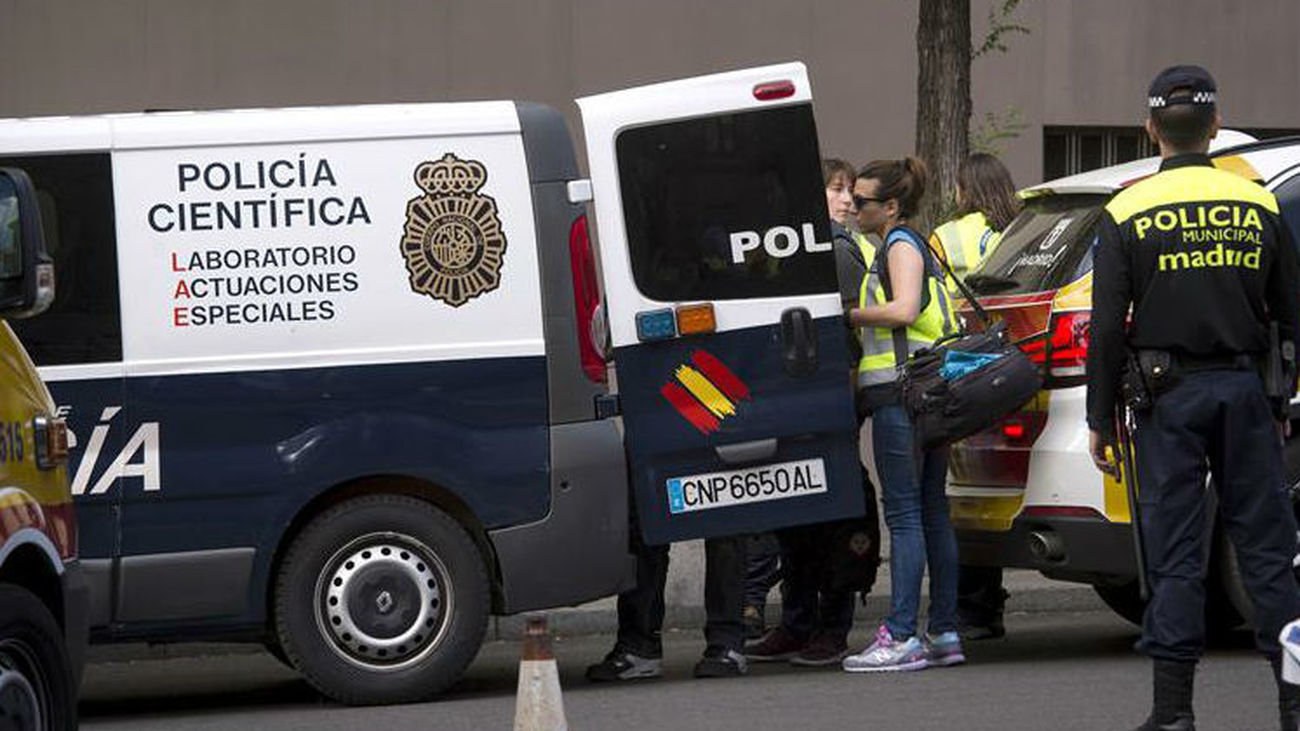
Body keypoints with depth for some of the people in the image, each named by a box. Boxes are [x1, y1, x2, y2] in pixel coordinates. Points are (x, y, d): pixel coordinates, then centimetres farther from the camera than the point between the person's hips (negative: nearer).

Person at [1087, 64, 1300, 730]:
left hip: (1169, 398, -2)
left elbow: (1107, 330, -5)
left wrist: (1100, 420, 1)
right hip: (1246, 390, 2)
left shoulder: (1127, 214, -3)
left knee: (1174, 552, 0)